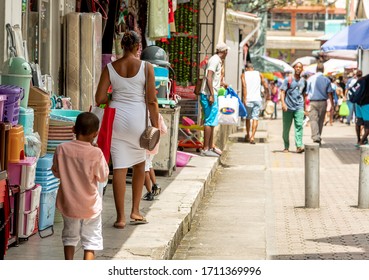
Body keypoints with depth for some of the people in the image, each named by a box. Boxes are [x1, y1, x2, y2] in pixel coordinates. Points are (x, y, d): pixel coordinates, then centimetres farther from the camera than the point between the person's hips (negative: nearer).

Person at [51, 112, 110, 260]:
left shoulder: (62, 149, -11)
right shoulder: (96, 153, -19)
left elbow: (56, 172, 1)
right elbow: (103, 176, -7)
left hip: (68, 203, 3)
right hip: (90, 205, -3)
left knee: (70, 236, 21)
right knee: (91, 239, 9)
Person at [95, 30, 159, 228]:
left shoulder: (110, 68, 0)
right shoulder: (146, 67, -5)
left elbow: (99, 99, -2)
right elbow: (152, 100, -6)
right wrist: (155, 126, 2)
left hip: (116, 117, 1)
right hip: (137, 117, -1)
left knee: (119, 168, 3)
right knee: (139, 164, 19)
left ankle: (120, 217, 4)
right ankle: (135, 211, 20)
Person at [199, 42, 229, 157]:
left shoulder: (217, 61, 18)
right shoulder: (215, 60, -12)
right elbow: (209, 78, -21)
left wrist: (222, 84, 43)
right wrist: (211, 95, -24)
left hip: (212, 95, 10)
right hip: (209, 94, -10)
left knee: (212, 121, 14)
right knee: (209, 121, -10)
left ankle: (211, 147, 20)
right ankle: (205, 149, -9)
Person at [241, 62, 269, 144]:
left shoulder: (244, 75, 5)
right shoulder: (259, 74, 9)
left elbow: (244, 86, -10)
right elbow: (266, 86, 5)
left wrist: (244, 99, -15)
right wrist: (267, 95, 22)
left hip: (248, 99, 0)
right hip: (257, 99, 0)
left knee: (248, 118, 16)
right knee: (255, 118, -2)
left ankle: (248, 136, 28)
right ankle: (252, 137, -13)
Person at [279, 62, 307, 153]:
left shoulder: (303, 81, 13)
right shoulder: (288, 79, 2)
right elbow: (282, 91, -3)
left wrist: (305, 108, 23)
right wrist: (283, 103, -18)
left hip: (299, 107, 2)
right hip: (288, 107, -2)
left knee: (299, 126, -14)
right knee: (286, 128, 5)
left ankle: (299, 146, -22)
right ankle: (286, 147, 17)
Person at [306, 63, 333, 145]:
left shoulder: (310, 79, 0)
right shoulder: (327, 80, 3)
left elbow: (306, 92, 1)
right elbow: (329, 93, 0)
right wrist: (332, 104, 4)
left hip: (313, 102, -2)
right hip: (323, 102, 2)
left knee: (313, 120, -7)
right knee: (321, 121, 12)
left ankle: (316, 137, -26)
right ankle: (319, 138, 19)